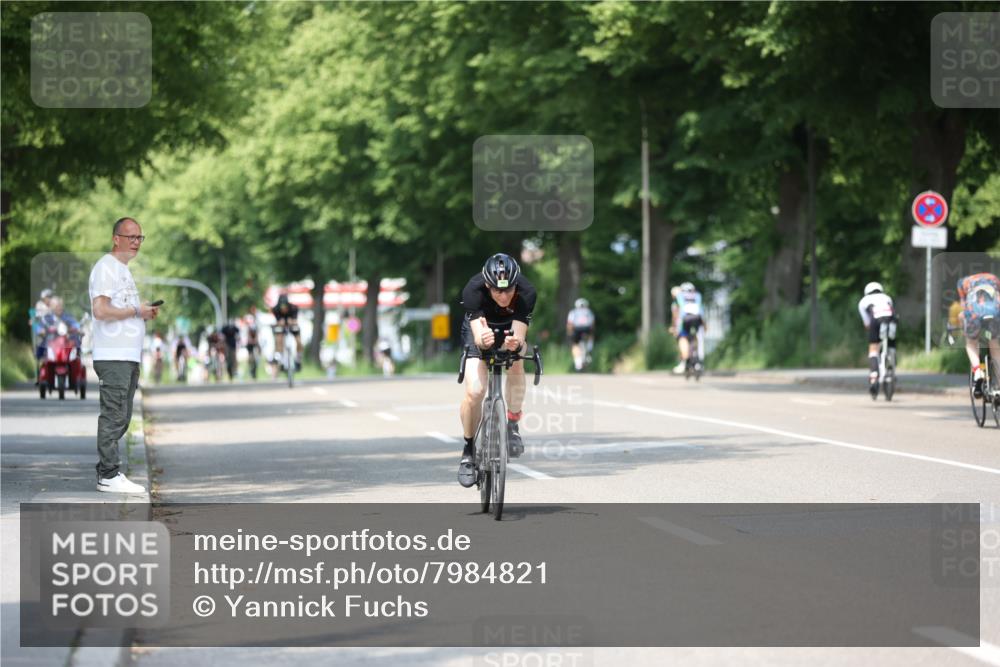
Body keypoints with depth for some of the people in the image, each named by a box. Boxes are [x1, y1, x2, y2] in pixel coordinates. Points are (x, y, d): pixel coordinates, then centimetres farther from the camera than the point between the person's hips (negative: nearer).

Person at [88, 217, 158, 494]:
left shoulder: (123, 270, 22)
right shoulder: (106, 267, -9)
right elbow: (100, 310, -20)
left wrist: (145, 312, 10)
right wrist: (136, 311, -12)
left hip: (129, 356, 10)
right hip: (113, 356, -10)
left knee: (121, 418, 11)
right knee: (113, 417, -11)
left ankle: (107, 472, 15)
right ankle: (109, 476, -10)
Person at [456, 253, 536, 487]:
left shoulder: (526, 293, -34)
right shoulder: (473, 290, -36)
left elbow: (519, 337, -37)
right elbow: (478, 335, -43)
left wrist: (515, 343, -60)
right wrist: (483, 340, -66)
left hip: (511, 330, 1)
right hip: (480, 329, -1)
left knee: (515, 362, -32)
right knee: (474, 392, -17)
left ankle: (513, 424, -12)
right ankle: (469, 450, 5)